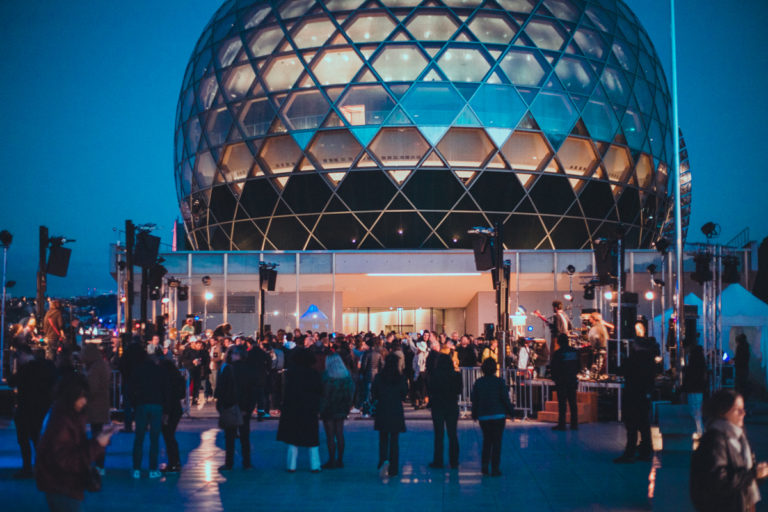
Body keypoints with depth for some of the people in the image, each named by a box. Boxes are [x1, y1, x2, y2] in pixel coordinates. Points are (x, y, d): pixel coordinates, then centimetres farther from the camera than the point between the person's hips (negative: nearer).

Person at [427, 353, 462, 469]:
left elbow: (431, 391, -9)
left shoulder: (434, 375, -13)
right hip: (452, 407, 2)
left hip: (438, 407, -2)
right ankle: (454, 462, 11)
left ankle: (438, 461, 7)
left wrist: (430, 403, 5)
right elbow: (459, 391, 3)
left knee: (439, 435, 5)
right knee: (453, 435, 9)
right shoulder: (456, 375, -7)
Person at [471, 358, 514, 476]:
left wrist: (474, 414, 16)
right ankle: (495, 469, 2)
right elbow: (505, 399, -5)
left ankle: (484, 466, 6)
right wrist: (511, 412, 8)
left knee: (486, 441, 17)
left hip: (483, 417, 3)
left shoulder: (478, 383, -1)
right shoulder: (499, 382, -8)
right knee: (497, 442, 3)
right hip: (498, 416, -3)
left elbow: (474, 400, 4)